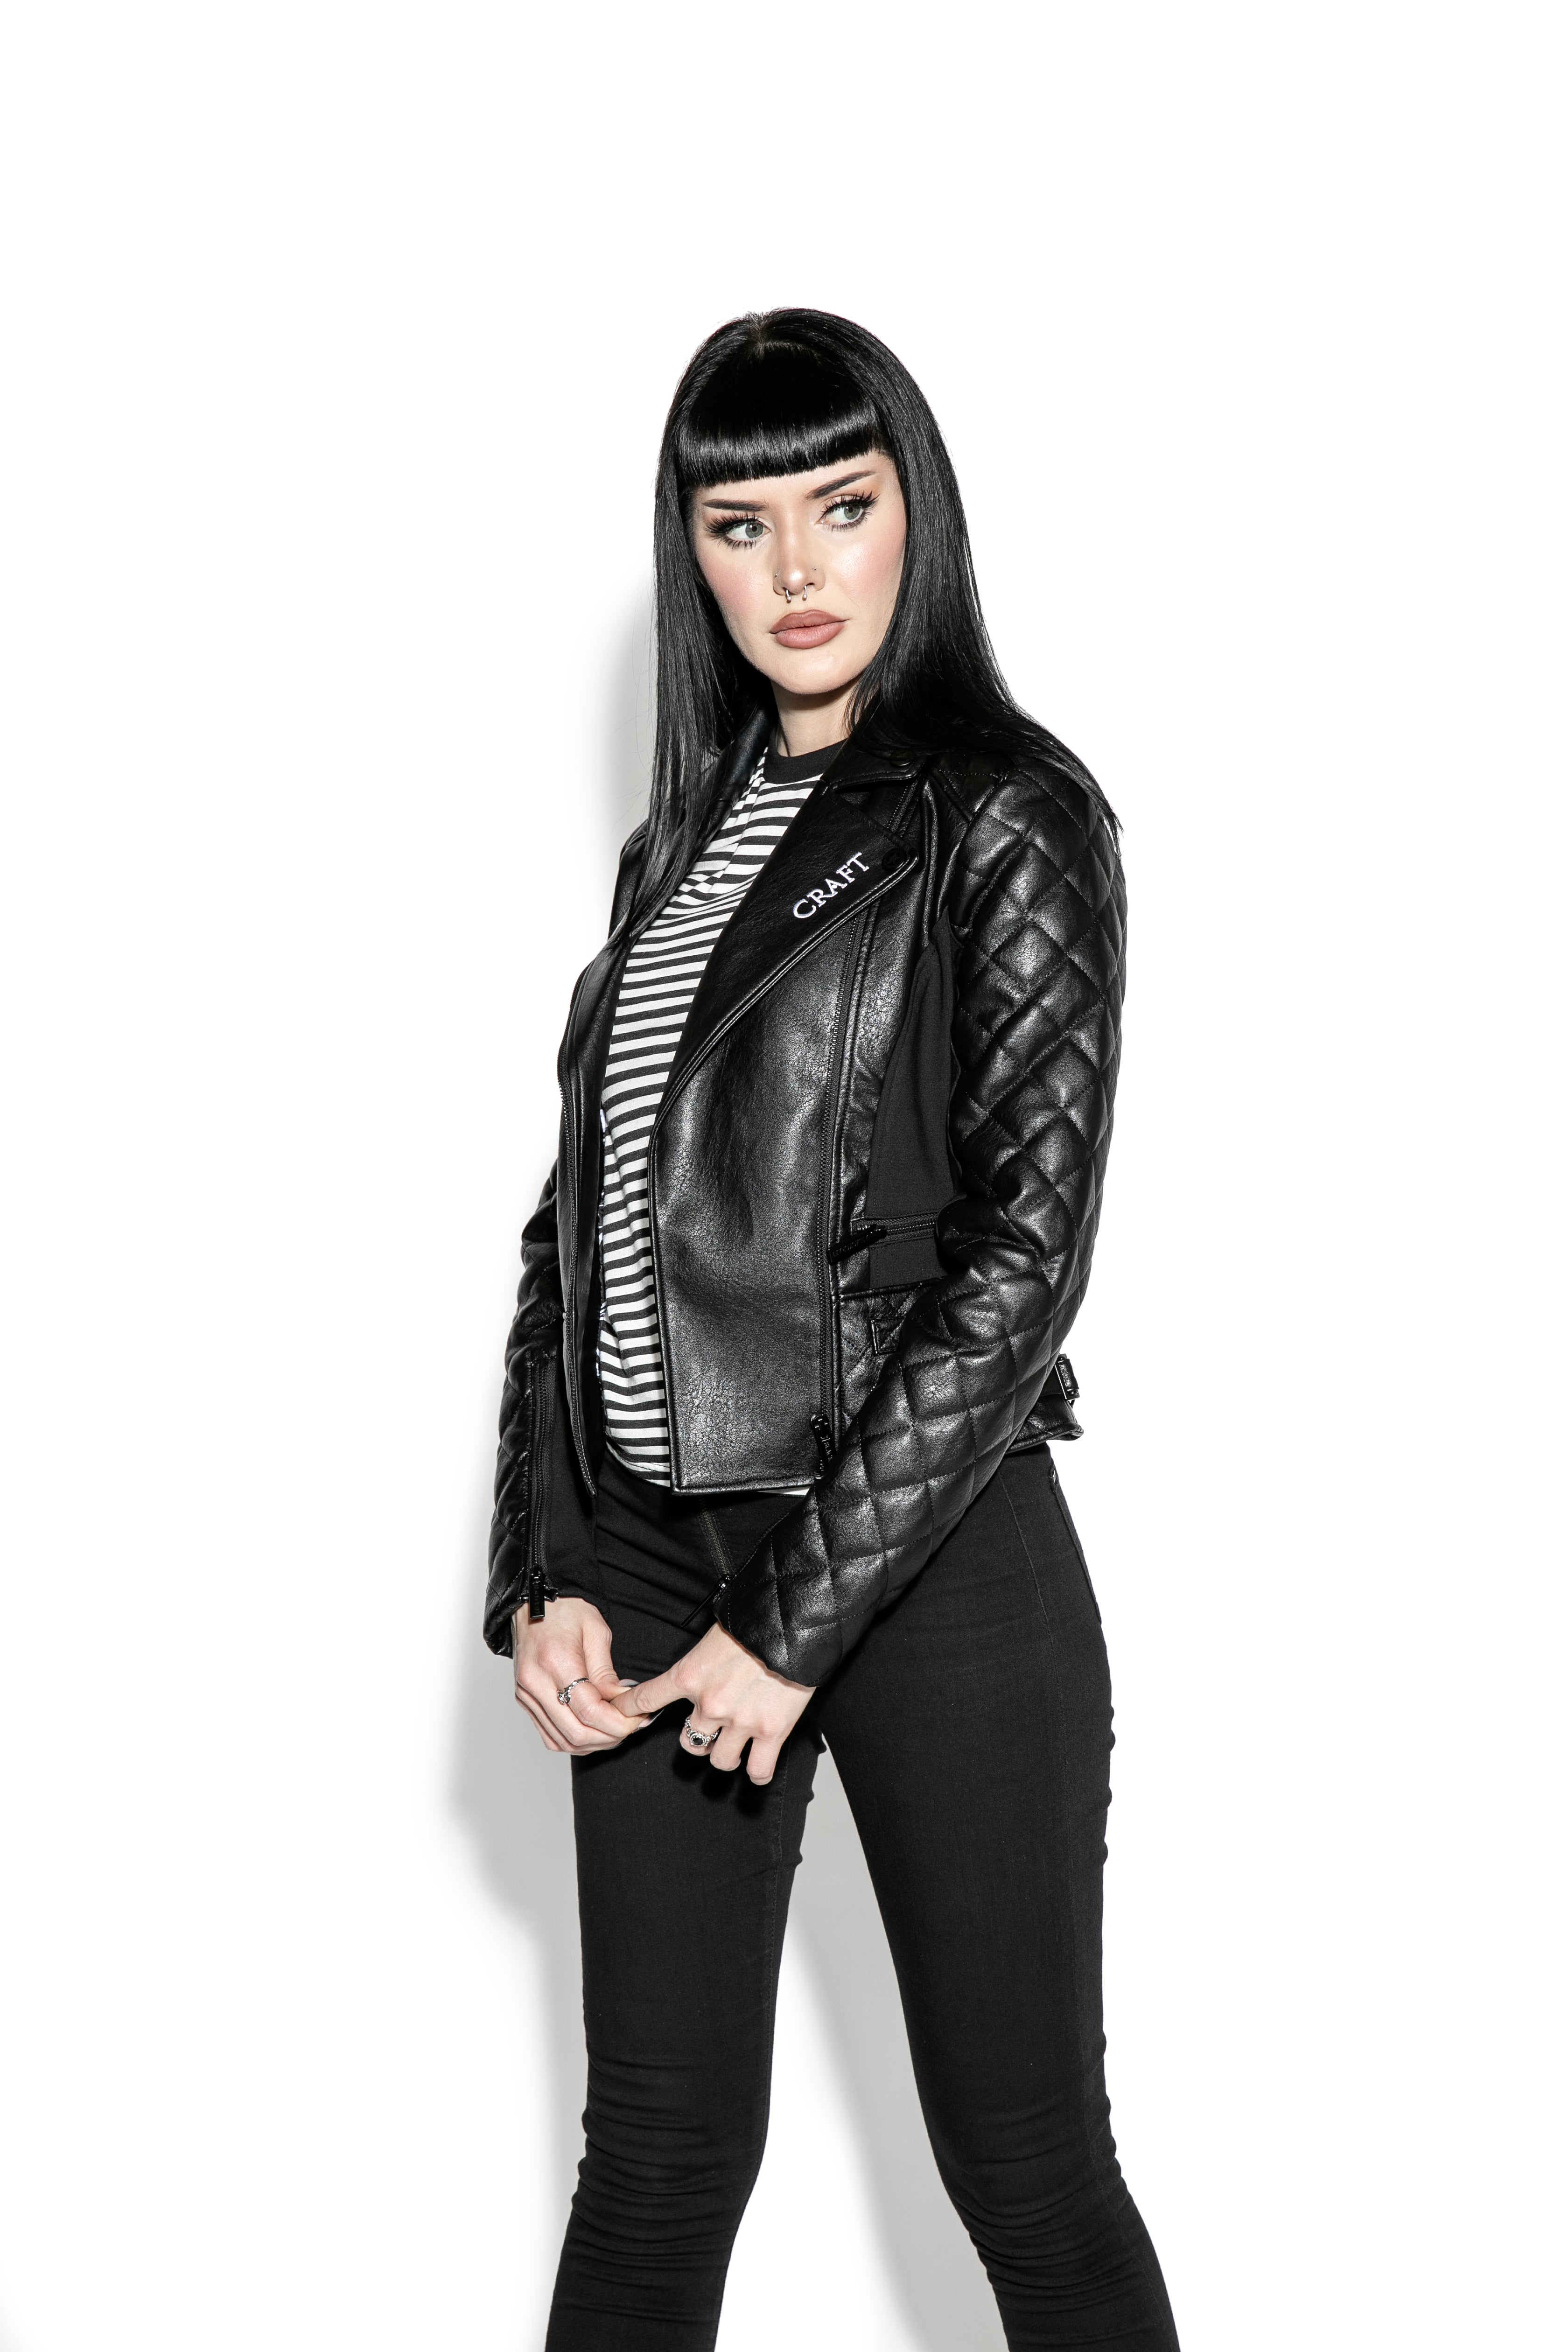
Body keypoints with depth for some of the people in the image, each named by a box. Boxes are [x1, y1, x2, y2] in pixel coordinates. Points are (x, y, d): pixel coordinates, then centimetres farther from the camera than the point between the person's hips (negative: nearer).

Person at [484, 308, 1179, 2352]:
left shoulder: (1005, 818, -5)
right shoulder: (687, 843, 13)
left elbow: (1021, 1255, -13)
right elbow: (576, 1222, 12)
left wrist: (798, 1617, -15)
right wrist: (546, 1579, 0)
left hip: (927, 1554, -5)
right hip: (654, 1559, 5)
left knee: (1028, 2166, 4)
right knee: (659, 2156, 10)